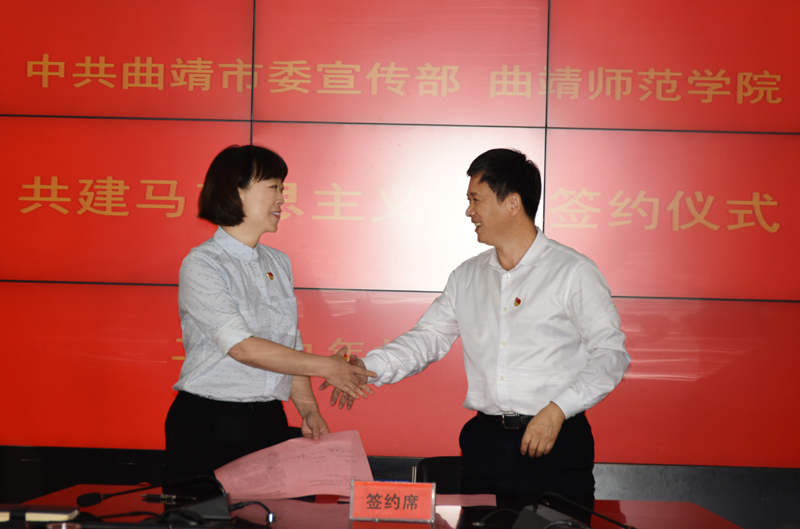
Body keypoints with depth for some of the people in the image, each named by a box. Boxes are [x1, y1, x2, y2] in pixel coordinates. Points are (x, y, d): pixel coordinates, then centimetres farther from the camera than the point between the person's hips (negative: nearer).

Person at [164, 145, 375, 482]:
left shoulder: (278, 263, 12)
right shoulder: (201, 265, -10)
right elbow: (243, 347, -19)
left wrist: (308, 410, 5)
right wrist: (325, 367, -15)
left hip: (270, 422, 6)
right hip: (209, 424, -5)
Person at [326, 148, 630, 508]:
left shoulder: (574, 272, -3)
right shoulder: (466, 277, 13)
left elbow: (611, 353, -5)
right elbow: (428, 338, 12)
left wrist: (557, 410, -15)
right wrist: (368, 368, -4)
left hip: (557, 440, -4)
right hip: (485, 441, 4)